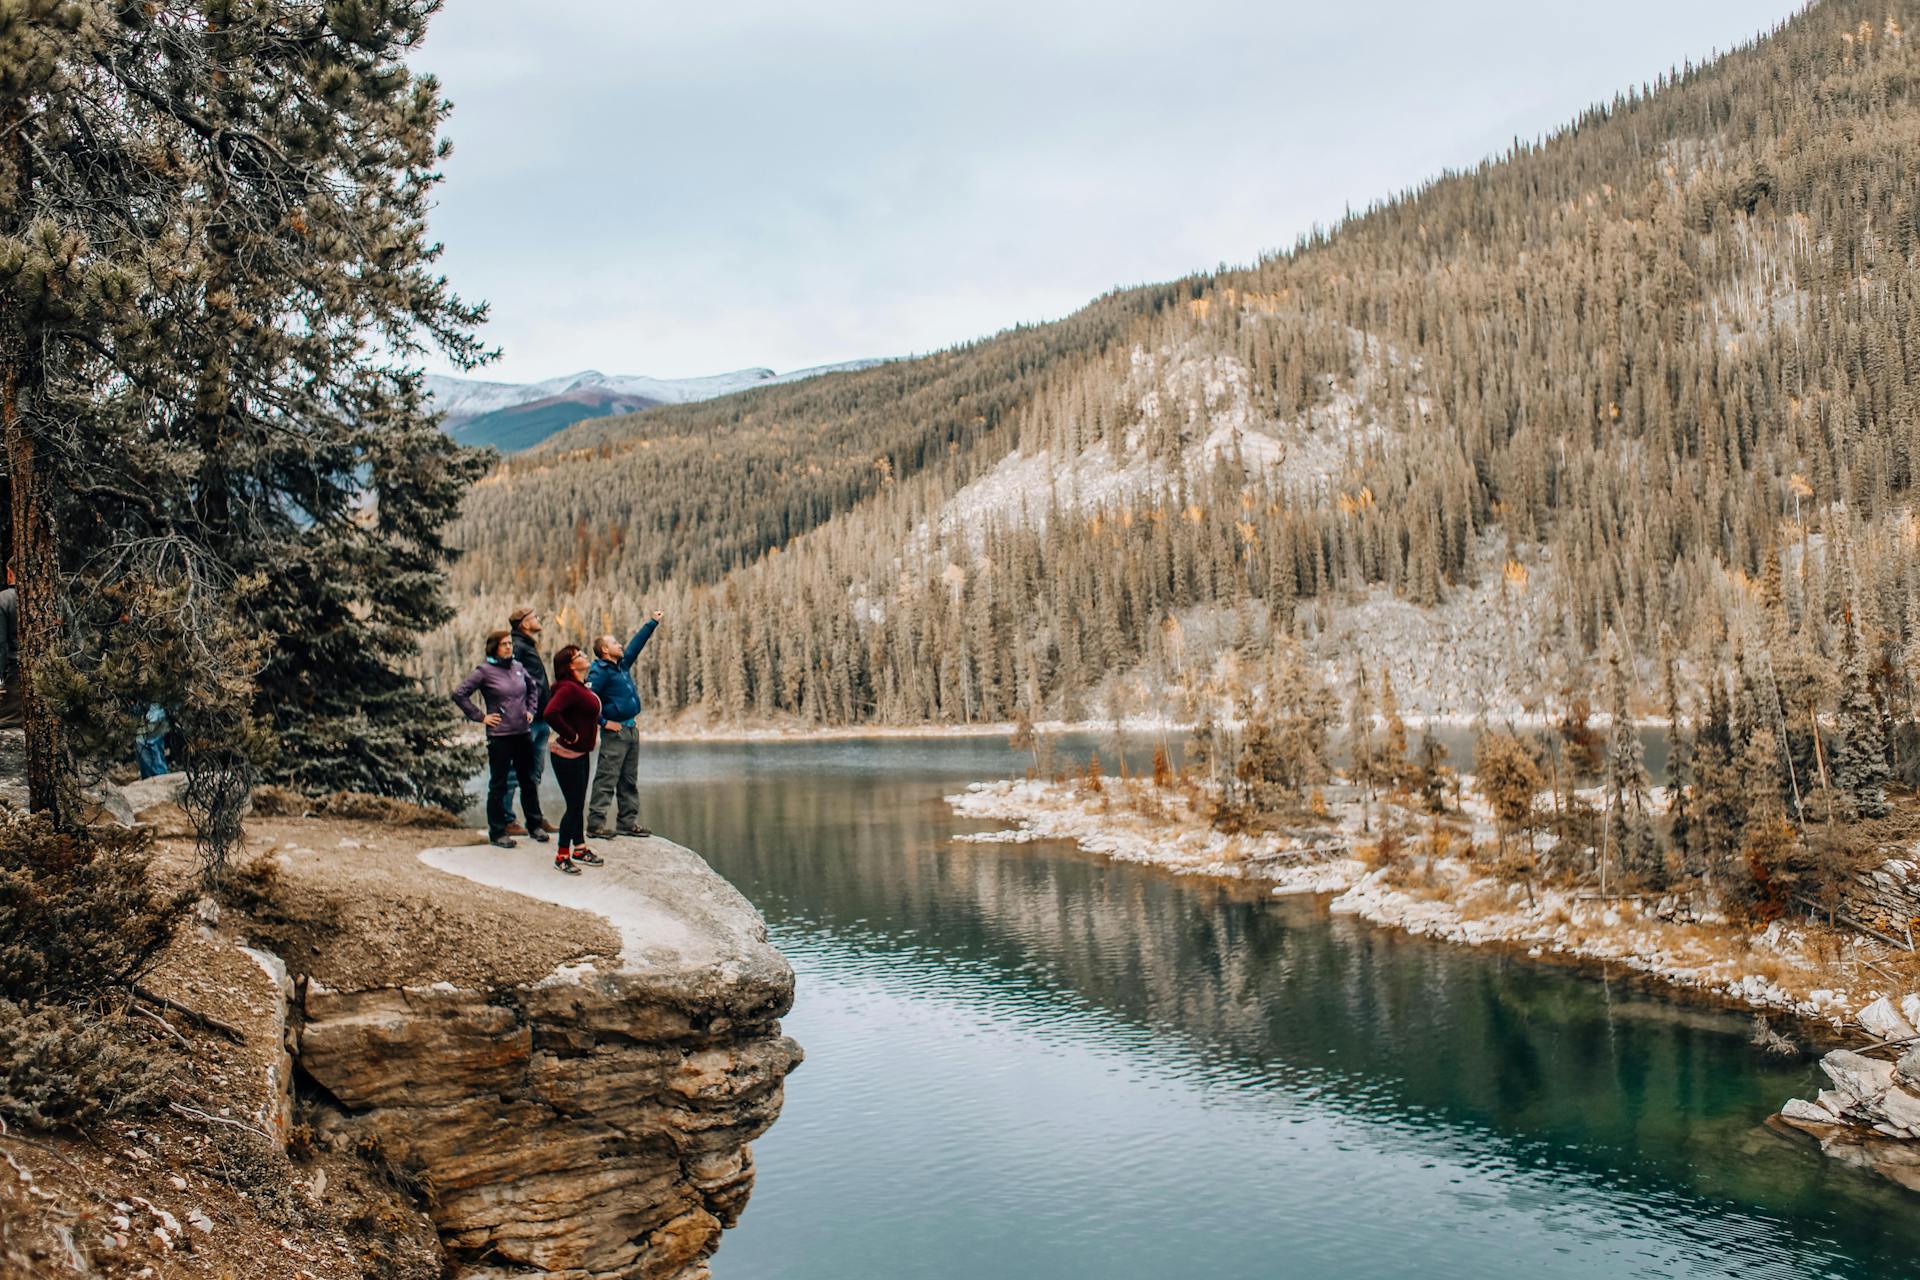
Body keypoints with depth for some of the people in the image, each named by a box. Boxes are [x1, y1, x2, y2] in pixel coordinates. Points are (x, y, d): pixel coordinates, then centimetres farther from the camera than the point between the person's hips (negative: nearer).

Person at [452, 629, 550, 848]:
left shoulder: (518, 667, 7)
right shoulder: (484, 671, -9)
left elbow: (533, 688, 25)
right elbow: (459, 693, -10)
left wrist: (531, 710, 13)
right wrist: (479, 717, -10)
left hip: (523, 733, 5)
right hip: (500, 736, -5)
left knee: (529, 781, 13)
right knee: (498, 785, 3)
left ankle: (535, 825, 25)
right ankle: (497, 832, 11)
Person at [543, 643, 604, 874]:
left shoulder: (580, 687, 10)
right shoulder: (568, 688, -22)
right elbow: (551, 713, -36)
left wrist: (595, 726, 16)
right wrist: (570, 735, -25)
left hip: (581, 753, 10)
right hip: (568, 755, -10)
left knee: (579, 803, 18)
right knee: (574, 805, -5)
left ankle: (580, 848, 29)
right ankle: (561, 857, 5)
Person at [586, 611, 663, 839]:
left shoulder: (622, 665, 14)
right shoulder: (600, 672, -12)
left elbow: (636, 644, 26)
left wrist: (653, 622, 29)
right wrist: (603, 722, -17)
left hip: (631, 729, 9)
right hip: (615, 732, -9)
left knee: (629, 781, 11)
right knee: (606, 780, -9)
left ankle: (629, 823, 16)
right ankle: (596, 824, -7)